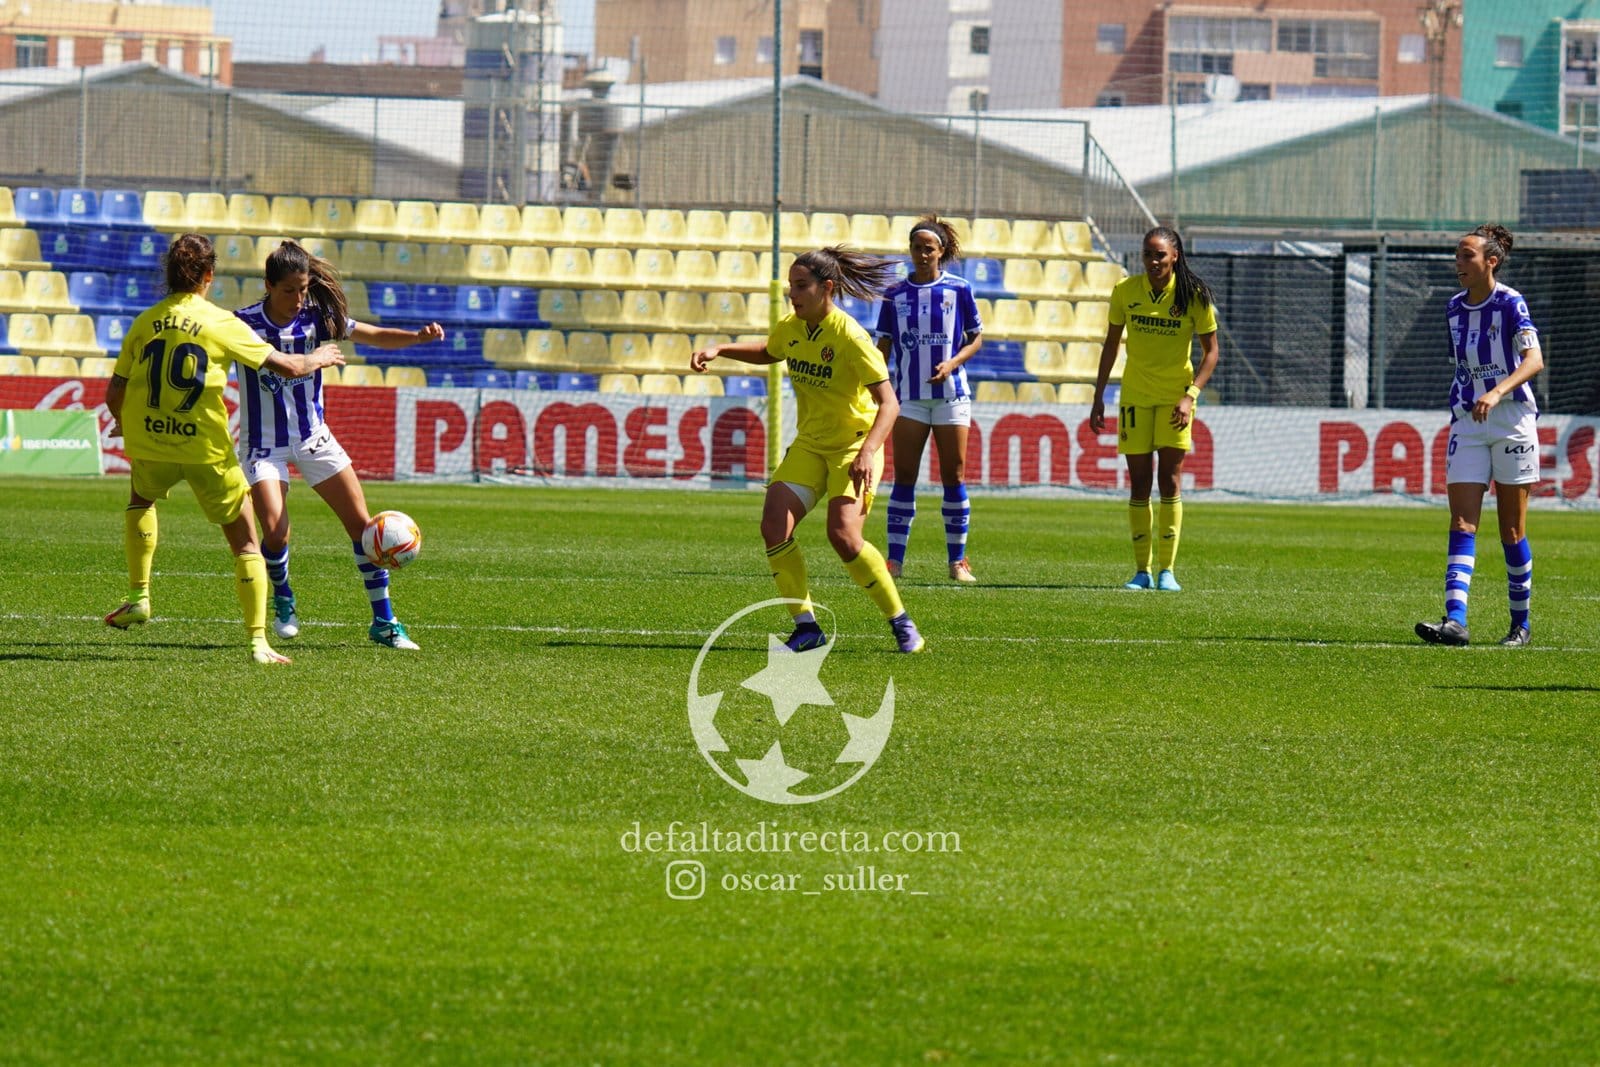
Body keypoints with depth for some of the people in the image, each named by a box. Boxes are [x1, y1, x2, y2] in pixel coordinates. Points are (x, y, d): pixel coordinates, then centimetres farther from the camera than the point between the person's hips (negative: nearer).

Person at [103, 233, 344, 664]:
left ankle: (138, 596, 27)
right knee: (245, 543, 10)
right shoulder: (222, 324, -6)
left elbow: (115, 394, 6)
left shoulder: (145, 324, 3)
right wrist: (318, 358, 17)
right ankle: (258, 641, -1)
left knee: (141, 498, 37)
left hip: (149, 445, 3)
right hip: (207, 449, -3)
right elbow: (288, 367, -6)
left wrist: (122, 421, 29)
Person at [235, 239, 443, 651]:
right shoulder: (244, 323, -14)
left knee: (363, 523, -4)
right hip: (263, 443, -3)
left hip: (312, 438, 3)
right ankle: (283, 602, 13)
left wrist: (417, 336, -28)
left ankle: (384, 621, 7)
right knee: (275, 531, -19)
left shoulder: (317, 318, -6)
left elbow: (373, 335, -10)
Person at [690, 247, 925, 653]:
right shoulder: (791, 328, 1)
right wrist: (720, 350, 12)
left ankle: (900, 622, -4)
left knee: (843, 535, -23)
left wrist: (868, 451, -36)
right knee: (774, 527, -12)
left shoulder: (849, 337, -20)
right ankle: (806, 627, -3)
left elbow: (888, 402, -22)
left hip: (853, 445, -6)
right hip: (809, 445, 7)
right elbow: (767, 352, 27)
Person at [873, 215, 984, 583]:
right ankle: (895, 559, 0)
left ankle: (958, 561, 6)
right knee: (904, 476, -2)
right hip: (909, 397, 1)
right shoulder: (895, 294, 5)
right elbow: (883, 346, 9)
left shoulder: (958, 289, 1)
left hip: (951, 395, -1)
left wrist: (952, 363, -12)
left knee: (954, 475, 0)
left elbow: (976, 338, 6)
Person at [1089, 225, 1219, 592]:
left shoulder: (1193, 295, -9)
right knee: (1139, 485, 2)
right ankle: (1142, 571, 7)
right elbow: (1111, 344, 8)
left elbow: (1211, 351, -3)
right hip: (1135, 396, 2)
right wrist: (1099, 397, 7)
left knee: (1170, 481, -8)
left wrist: (1190, 395, -15)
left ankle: (1167, 570, -4)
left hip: (1174, 397, -2)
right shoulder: (1126, 290, -3)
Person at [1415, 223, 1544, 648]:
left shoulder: (1510, 303, -11)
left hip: (1511, 420, -5)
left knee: (1511, 530, 2)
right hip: (1468, 422, 5)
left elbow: (1535, 360, -23)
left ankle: (1521, 621, 17)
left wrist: (1498, 391, -37)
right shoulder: (1454, 307, 8)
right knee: (1462, 525, -9)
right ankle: (1455, 620, -20)